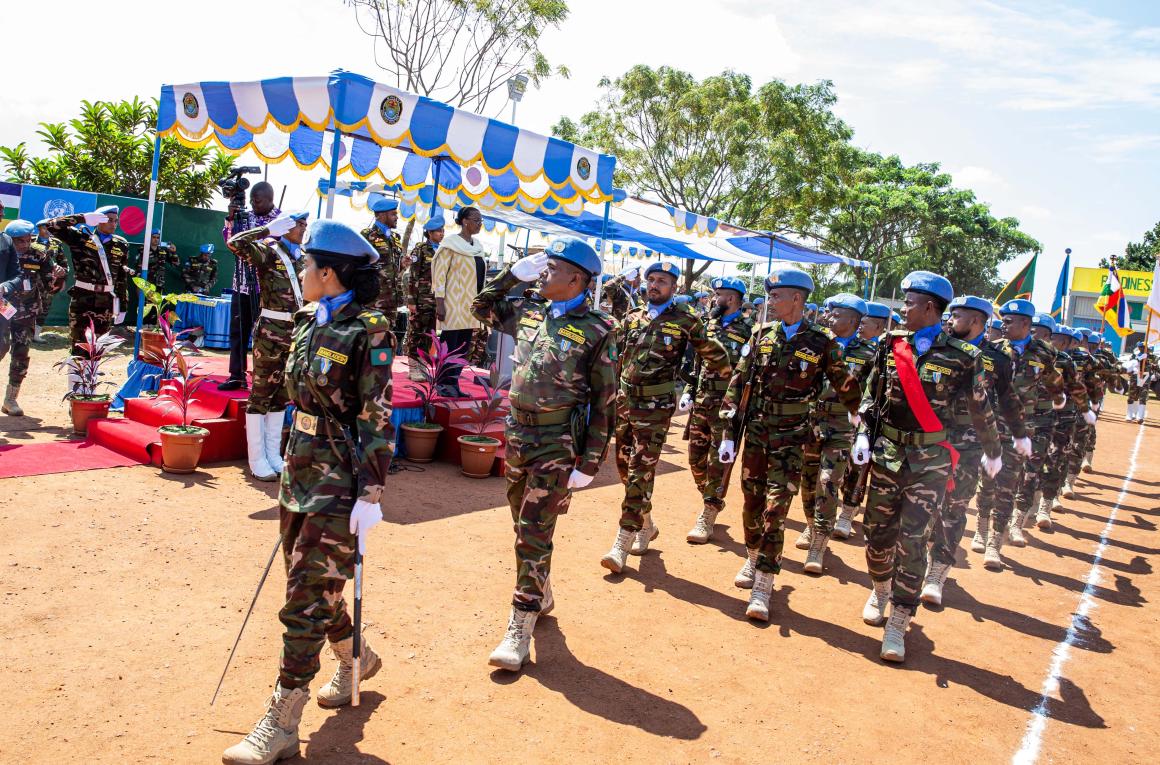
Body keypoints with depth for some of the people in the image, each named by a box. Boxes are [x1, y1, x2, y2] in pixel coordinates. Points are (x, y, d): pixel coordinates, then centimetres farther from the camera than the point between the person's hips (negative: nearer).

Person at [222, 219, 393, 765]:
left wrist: (371, 494, -18)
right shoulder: (309, 324, 9)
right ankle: (356, 657, 42)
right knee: (306, 582, 18)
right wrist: (294, 468, 20)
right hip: (300, 470, 8)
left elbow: (377, 418, -16)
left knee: (307, 595, -2)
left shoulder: (367, 332, -15)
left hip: (341, 480, -8)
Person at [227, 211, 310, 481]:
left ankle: (273, 455, 22)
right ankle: (257, 460, 7)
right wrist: (269, 229, -13)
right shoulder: (268, 250, -5)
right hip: (271, 330, -7)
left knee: (281, 394, 13)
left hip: (296, 331, 7)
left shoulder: (301, 257, 14)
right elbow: (235, 243, -23)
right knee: (261, 393, 0)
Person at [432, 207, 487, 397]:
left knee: (463, 346, 8)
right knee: (450, 345, -3)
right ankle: (444, 384, 6)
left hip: (470, 305, 7)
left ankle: (453, 383, 16)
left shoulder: (477, 246, 13)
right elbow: (440, 274, -11)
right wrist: (439, 304, -16)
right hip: (453, 303, -7)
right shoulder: (451, 244, -8)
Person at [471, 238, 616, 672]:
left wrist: (590, 462, -12)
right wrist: (515, 273, 9)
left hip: (558, 441, -6)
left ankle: (520, 631, 4)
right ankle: (541, 596, 38)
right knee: (522, 524, 18)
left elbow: (604, 402, -10)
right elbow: (482, 308, 23)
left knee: (534, 534, -5)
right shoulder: (529, 312, 7)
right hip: (518, 430, 7)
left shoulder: (597, 330, -10)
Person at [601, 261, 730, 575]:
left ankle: (623, 543, -2)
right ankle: (646, 525, 33)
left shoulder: (685, 319, -4)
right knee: (625, 467, 13)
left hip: (655, 407, -6)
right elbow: (614, 354, 17)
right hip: (624, 401, 6)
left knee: (641, 473, -6)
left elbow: (714, 353, 6)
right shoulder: (632, 317, 11)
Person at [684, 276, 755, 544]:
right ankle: (712, 501, 31)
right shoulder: (710, 324, 11)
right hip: (701, 401, 7)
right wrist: (688, 391, 12)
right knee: (696, 456, 12)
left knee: (718, 461, -2)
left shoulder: (749, 330, -8)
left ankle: (708, 516, 7)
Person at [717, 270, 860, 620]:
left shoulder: (822, 342, -5)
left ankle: (763, 587, 2)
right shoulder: (763, 336, 4)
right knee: (751, 501, 13)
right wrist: (728, 434, 2)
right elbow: (738, 384, 5)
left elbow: (848, 391, 3)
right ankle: (753, 557, 38)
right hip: (756, 431, 4)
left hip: (791, 437, -4)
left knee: (775, 511, -5)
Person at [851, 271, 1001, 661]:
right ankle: (880, 590, 38)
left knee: (913, 540, -4)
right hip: (887, 451, 3)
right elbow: (871, 394, 11)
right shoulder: (892, 344, 3)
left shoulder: (961, 356, -6)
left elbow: (980, 410, 6)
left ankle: (898, 624, 4)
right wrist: (863, 434, -1)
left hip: (930, 459, -3)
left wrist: (993, 452, 19)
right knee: (878, 530, 10)